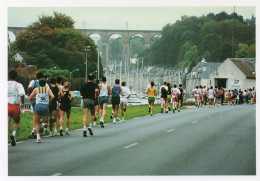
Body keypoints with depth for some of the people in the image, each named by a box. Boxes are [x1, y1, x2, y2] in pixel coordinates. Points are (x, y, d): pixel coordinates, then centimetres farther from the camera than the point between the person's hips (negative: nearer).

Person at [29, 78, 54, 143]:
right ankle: (44, 124, -13)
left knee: (37, 123, 10)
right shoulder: (48, 89, 13)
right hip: (45, 106, 0)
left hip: (38, 105, 0)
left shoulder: (36, 89, 14)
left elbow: (29, 98, 13)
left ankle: (38, 137, -5)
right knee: (46, 122, 21)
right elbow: (52, 96, -4)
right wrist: (49, 101, 14)